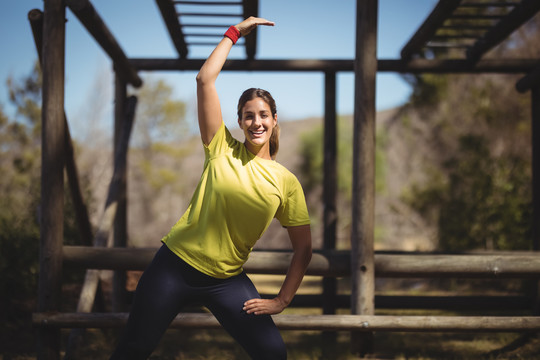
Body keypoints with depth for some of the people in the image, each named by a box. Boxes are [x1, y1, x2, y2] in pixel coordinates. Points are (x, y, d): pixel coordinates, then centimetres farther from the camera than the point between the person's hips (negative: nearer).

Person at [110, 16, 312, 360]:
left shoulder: (287, 183, 0)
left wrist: (282, 300, -1)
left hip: (226, 280, 1)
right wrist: (235, 32, -2)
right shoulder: (222, 149, -2)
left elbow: (303, 247, 5)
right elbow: (205, 80, -8)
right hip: (176, 265, -1)